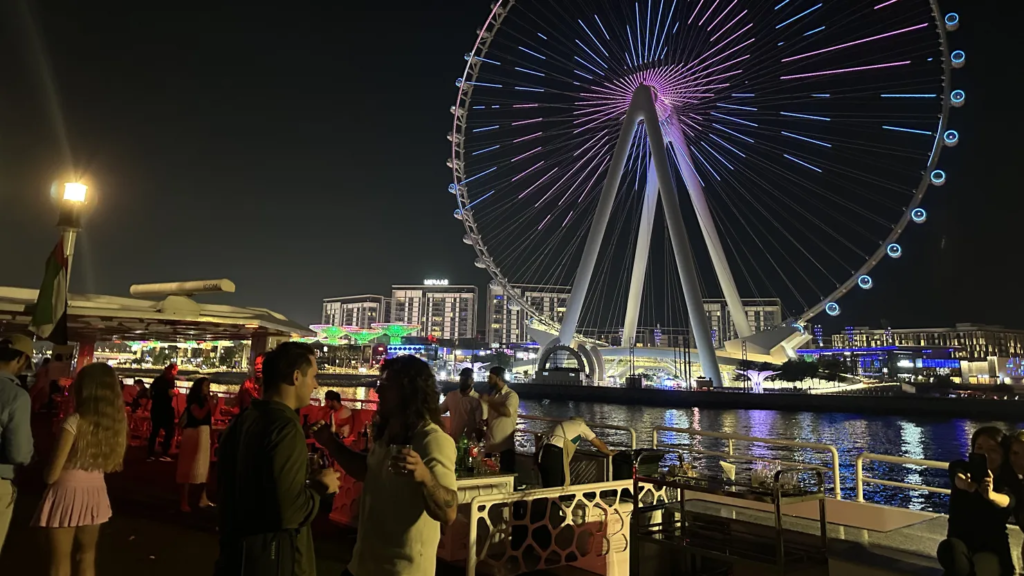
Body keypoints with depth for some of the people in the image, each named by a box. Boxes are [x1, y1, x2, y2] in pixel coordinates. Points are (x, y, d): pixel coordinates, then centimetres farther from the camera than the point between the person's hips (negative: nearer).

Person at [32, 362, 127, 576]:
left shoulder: (74, 422, -19)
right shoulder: (116, 422, -5)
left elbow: (52, 475, -13)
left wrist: (46, 471, 7)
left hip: (67, 493, -5)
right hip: (94, 494, 5)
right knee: (87, 557, 22)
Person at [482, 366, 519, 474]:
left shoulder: (511, 395, -8)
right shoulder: (492, 395, 14)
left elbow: (507, 412, -28)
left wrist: (488, 401, -19)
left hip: (505, 447, -7)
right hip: (491, 446, 7)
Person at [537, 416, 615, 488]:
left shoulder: (559, 425, 33)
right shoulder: (580, 424, 18)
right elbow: (598, 443, 22)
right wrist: (610, 453, 38)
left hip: (543, 453, 6)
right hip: (556, 456, -6)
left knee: (548, 489, 14)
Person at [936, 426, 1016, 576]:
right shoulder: (962, 467, -5)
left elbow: (1006, 501, -34)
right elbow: (958, 478, -32)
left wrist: (990, 495, -59)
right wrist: (965, 484, -59)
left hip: (992, 547, -1)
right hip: (960, 540, 1)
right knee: (949, 548, -34)